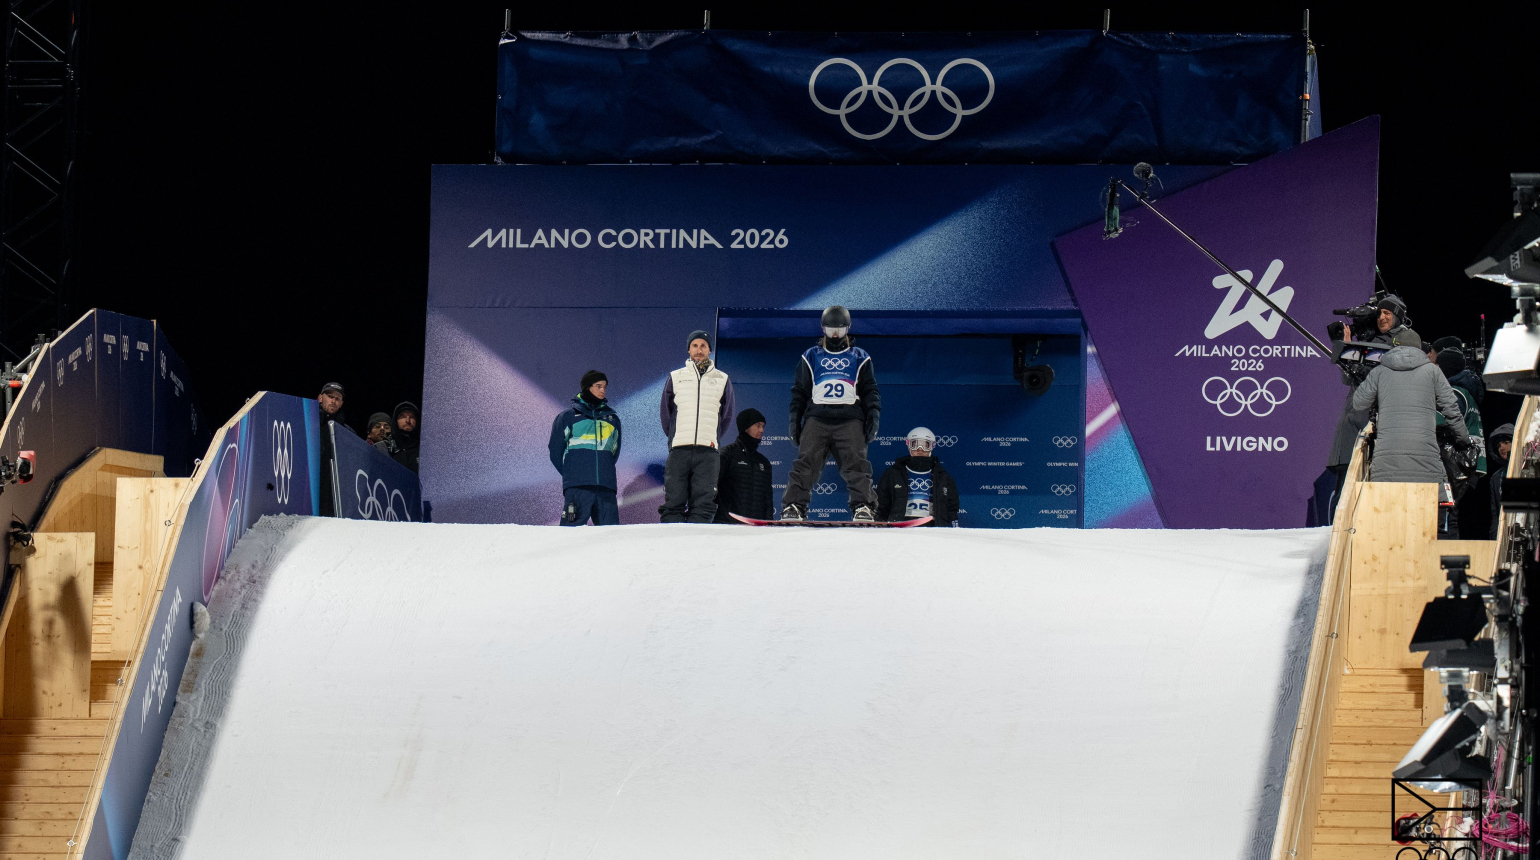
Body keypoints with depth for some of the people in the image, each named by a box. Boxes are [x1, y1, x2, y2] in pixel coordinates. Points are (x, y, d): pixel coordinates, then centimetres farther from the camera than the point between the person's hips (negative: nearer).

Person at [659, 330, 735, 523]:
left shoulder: (722, 380, 12)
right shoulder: (676, 378, 12)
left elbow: (727, 417, 16)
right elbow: (665, 413, 16)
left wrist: (713, 439, 9)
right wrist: (675, 437, 10)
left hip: (708, 451, 0)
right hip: (679, 450, 0)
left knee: (703, 503, -7)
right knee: (674, 502, -6)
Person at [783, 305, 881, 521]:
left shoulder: (859, 358, 18)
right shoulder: (811, 357, 20)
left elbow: (870, 391, 15)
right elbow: (799, 392, 19)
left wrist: (874, 415, 1)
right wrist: (794, 420, 9)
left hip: (850, 419, 0)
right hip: (817, 417, 1)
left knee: (856, 463, -14)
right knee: (805, 462, -12)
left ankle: (864, 507, -18)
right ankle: (793, 507, -15)